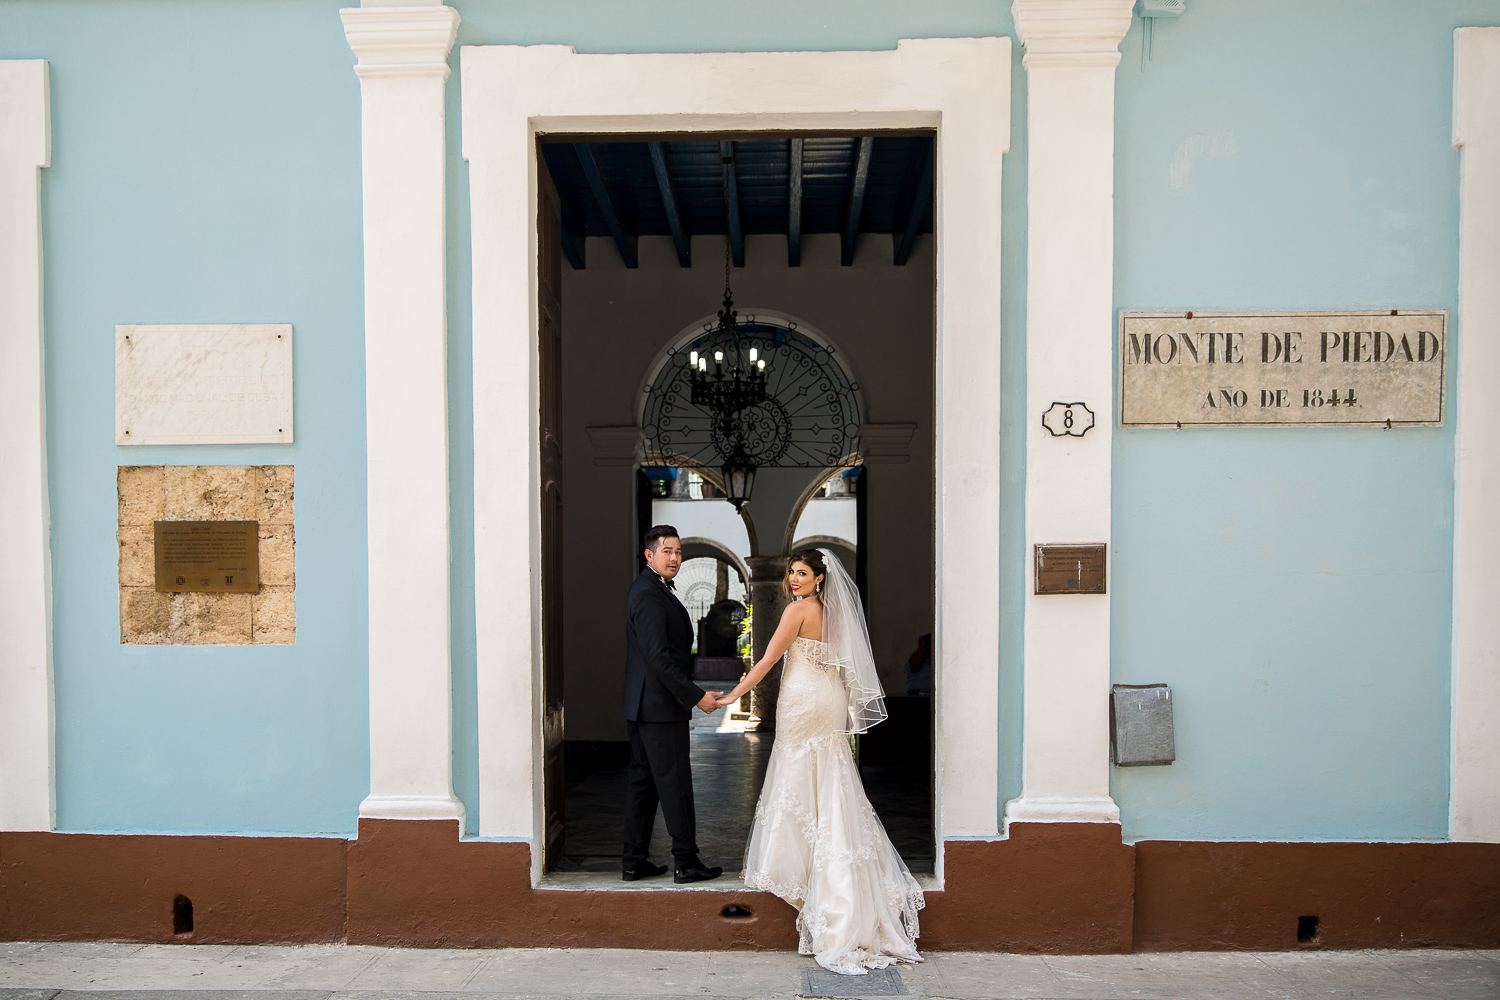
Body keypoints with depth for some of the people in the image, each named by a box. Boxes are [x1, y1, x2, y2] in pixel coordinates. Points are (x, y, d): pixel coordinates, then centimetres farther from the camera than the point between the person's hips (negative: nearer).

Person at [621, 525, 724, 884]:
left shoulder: (654, 589, 16)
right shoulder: (648, 595, -17)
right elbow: (659, 656, -23)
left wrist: (689, 692, 20)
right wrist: (695, 695, -21)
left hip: (643, 705, 11)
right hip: (660, 705, -11)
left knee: (642, 780, 11)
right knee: (675, 781, -3)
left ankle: (635, 861, 16)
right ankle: (686, 861, 4)